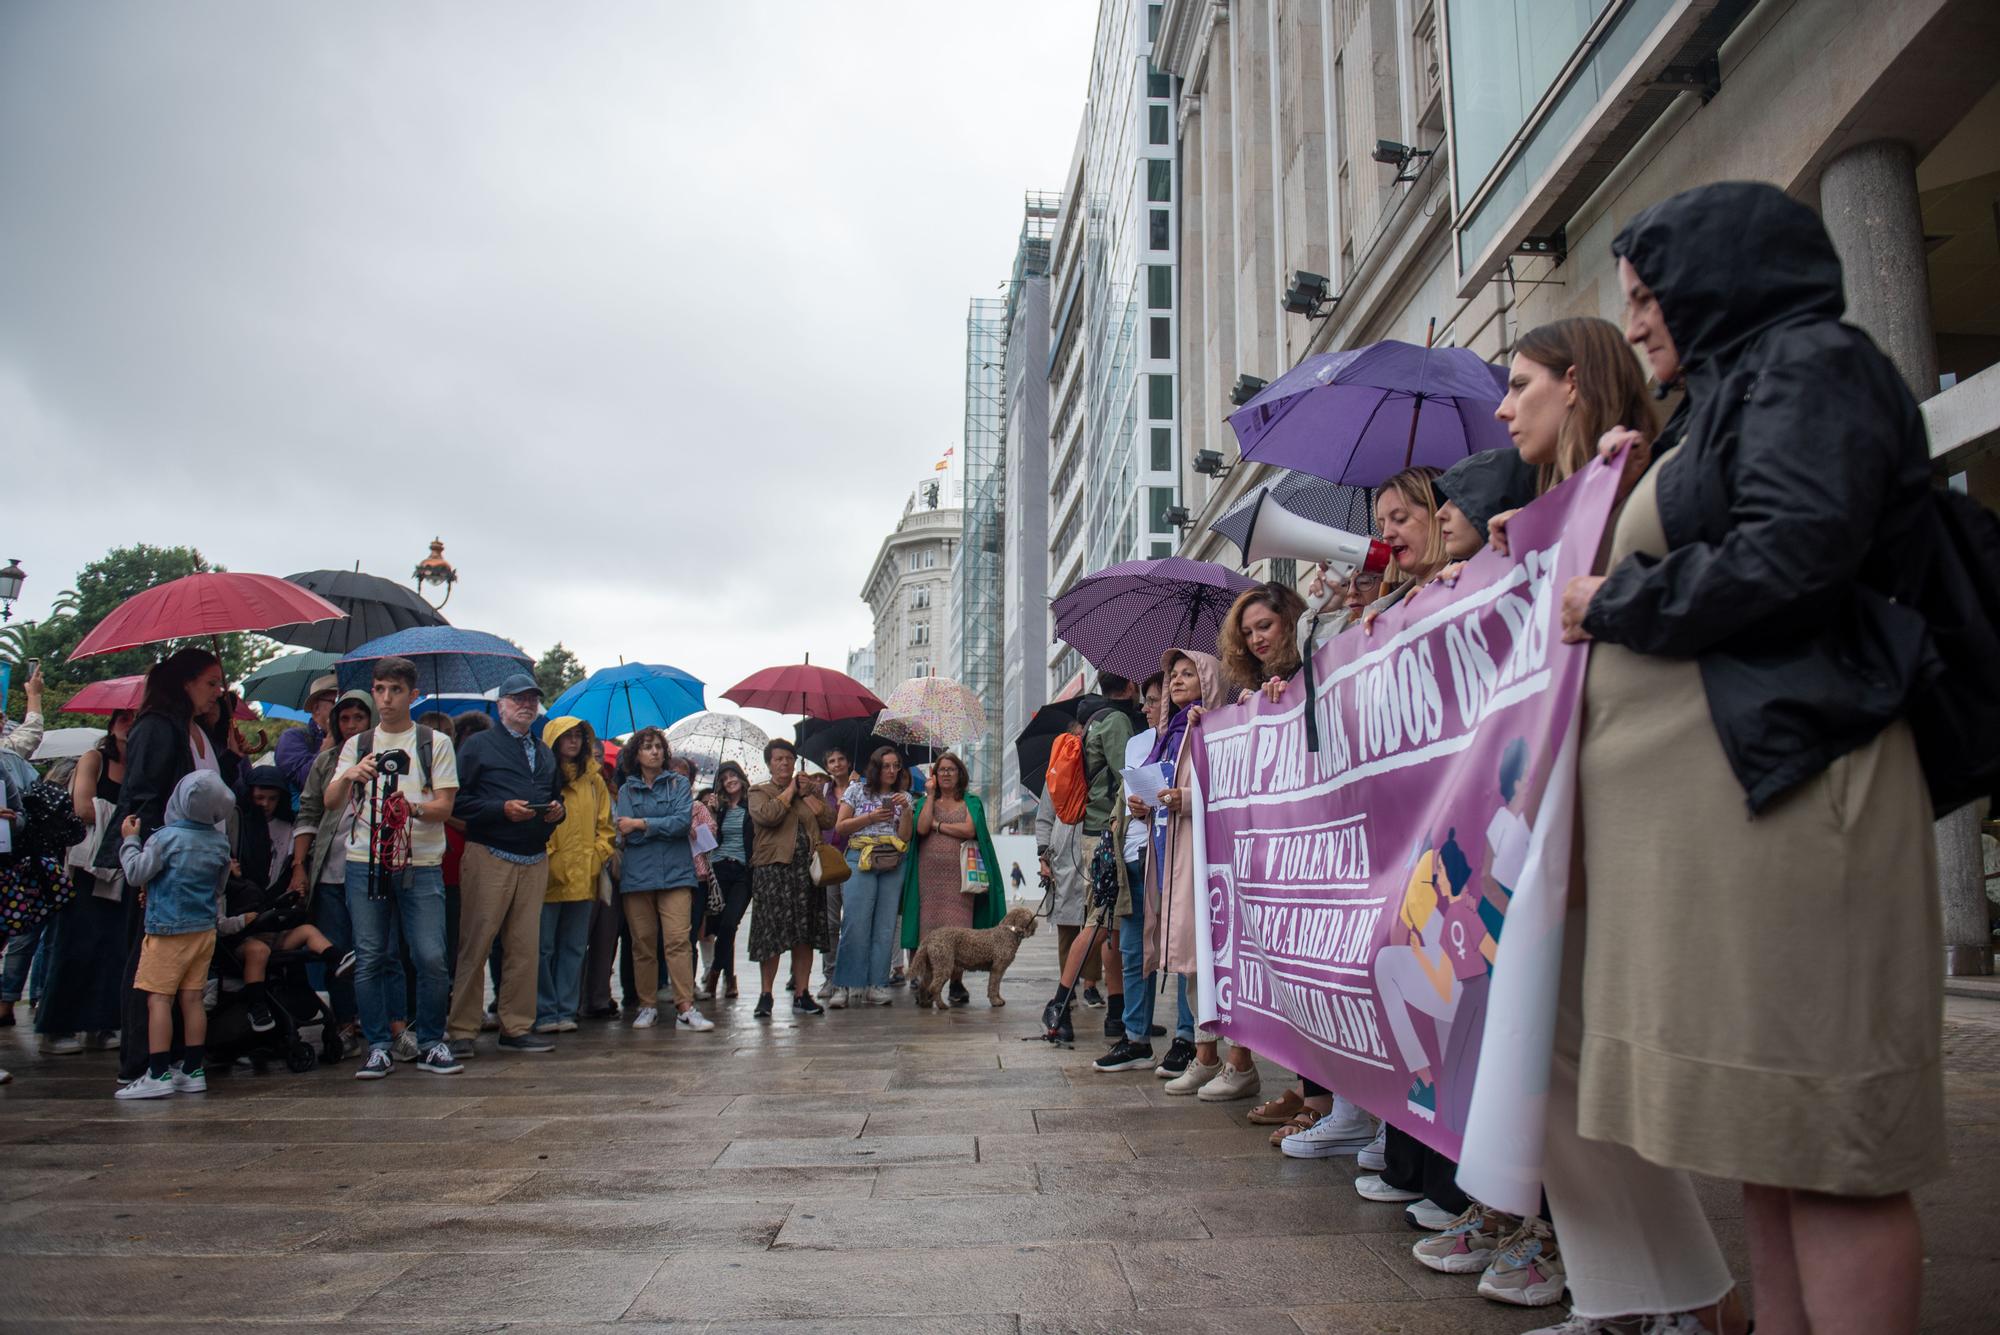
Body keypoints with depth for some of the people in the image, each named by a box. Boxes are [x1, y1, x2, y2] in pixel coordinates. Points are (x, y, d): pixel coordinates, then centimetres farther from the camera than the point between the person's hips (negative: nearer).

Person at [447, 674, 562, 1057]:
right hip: (490, 857, -5)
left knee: (526, 947, 6)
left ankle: (517, 1028, 13)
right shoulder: (480, 746, 2)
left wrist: (557, 810, 4)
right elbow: (459, 800, -7)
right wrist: (502, 809, -17)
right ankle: (462, 1030, 2)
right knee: (475, 945, -5)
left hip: (535, 860, 6)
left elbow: (556, 795, 26)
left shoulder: (545, 752, 21)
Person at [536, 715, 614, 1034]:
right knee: (543, 947, 0)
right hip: (548, 877, -5)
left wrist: (598, 855, 4)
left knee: (574, 947, 9)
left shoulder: (593, 780, 12)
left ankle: (566, 1010, 17)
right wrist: (545, 858, -12)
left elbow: (604, 824, 17)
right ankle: (544, 1012, 8)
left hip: (583, 878, 5)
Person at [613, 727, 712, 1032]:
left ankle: (686, 1009, -13)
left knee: (678, 940, -11)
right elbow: (624, 835, 1)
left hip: (675, 873, -1)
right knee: (643, 943, 2)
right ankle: (647, 1007, 12)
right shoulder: (627, 790, 14)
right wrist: (665, 826, -6)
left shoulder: (679, 784, 12)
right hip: (636, 875, 2)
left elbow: (683, 821, -5)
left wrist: (641, 824, -4)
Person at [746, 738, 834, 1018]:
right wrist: (790, 790, -3)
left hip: (807, 869, 4)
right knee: (772, 932, -4)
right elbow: (766, 816, -15)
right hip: (773, 869, -3)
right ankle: (766, 994, 5)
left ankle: (801, 993, 9)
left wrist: (807, 794, 1)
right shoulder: (760, 792, 7)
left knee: (805, 934, 4)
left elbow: (829, 820, 5)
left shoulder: (812, 789, 18)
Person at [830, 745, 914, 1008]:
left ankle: (876, 984, 3)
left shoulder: (903, 798, 16)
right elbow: (840, 827, 6)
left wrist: (905, 810, -7)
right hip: (860, 859, -3)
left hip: (893, 864, 3)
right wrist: (871, 818, -4)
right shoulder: (857, 790, 10)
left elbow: (905, 836, 7)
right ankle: (848, 985, -8)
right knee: (856, 922, -11)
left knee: (886, 925, -1)